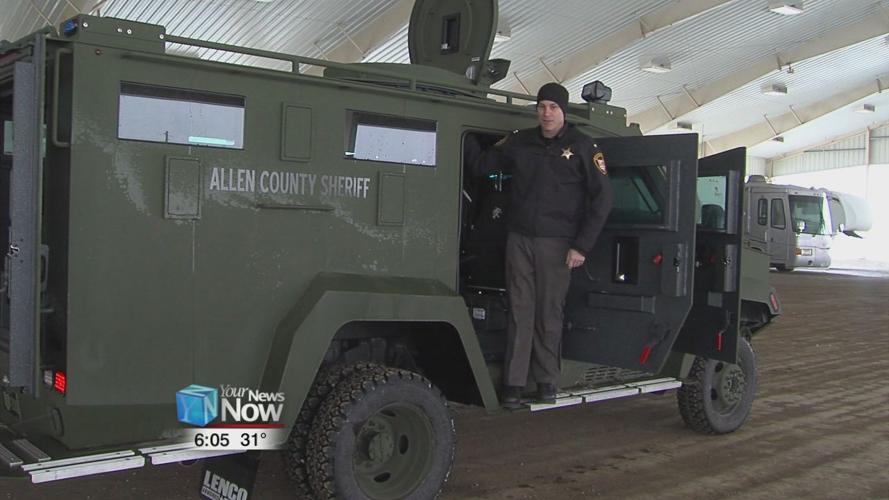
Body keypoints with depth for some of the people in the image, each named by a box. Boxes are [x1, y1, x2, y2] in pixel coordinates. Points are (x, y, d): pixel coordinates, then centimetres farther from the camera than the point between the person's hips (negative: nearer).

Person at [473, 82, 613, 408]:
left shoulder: (583, 147, 1)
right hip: (519, 238, 3)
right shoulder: (519, 142, 10)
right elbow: (482, 165, 16)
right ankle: (514, 383, 4)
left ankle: (547, 380, 14)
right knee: (519, 311, 2)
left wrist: (582, 246, -6)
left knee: (549, 314, 2)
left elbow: (601, 198, -1)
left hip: (556, 244, -2)